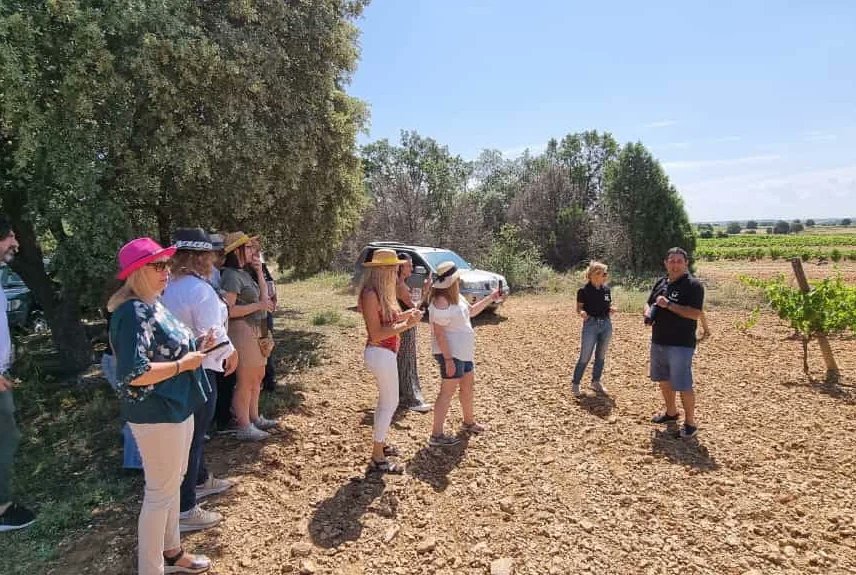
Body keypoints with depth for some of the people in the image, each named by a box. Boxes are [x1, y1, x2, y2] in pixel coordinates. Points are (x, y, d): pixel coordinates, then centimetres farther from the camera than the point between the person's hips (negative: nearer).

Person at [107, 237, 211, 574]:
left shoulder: (153, 304, 7)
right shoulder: (134, 312, -23)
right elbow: (134, 373, -30)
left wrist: (194, 349, 4)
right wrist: (183, 364, -21)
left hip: (175, 408, 10)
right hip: (156, 415, -10)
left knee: (173, 483, 22)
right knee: (160, 491, 5)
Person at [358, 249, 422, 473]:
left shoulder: (381, 292, 7)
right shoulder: (371, 294, -21)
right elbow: (376, 334, -23)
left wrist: (405, 315, 6)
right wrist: (406, 325, -25)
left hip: (386, 353, 10)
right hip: (380, 353, -10)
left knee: (386, 400, 22)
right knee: (390, 402, 0)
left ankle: (380, 443, 39)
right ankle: (378, 458, 11)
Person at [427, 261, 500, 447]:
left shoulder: (456, 297, 8)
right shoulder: (441, 301, -23)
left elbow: (471, 311, 26)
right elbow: (438, 333, -25)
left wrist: (490, 298, 21)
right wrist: (448, 359, -27)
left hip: (464, 352, 10)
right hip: (450, 353, -10)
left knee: (468, 385, 22)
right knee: (448, 391, -5)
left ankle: (469, 422, 42)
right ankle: (436, 435, 2)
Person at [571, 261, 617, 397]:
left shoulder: (607, 289, 3)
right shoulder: (584, 290, -11)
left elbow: (608, 306, 14)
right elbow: (579, 308, -5)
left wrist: (611, 309, -8)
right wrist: (582, 313, -26)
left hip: (606, 324, 5)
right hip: (590, 325, -5)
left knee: (601, 355, 14)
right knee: (585, 357, -2)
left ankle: (596, 382, 28)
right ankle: (575, 384, 11)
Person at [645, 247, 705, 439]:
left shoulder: (693, 285, -12)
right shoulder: (660, 283, 10)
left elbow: (696, 314, -21)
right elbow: (649, 303, 19)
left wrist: (669, 304, -24)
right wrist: (648, 313, -3)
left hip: (681, 344, -7)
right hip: (658, 342, 8)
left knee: (683, 385, -3)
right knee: (664, 380, 19)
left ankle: (690, 422, 12)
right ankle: (671, 412, 37)